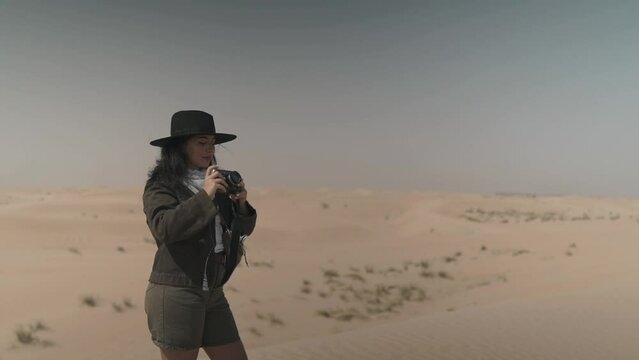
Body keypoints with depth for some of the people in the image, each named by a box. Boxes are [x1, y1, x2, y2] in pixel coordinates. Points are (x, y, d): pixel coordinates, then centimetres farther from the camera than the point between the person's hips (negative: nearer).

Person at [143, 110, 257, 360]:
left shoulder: (215, 183, 11)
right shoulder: (161, 185, -6)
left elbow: (243, 229, 14)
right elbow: (164, 227, -23)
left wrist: (241, 205, -6)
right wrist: (204, 196, -23)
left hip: (213, 294, 7)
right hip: (174, 293, -6)